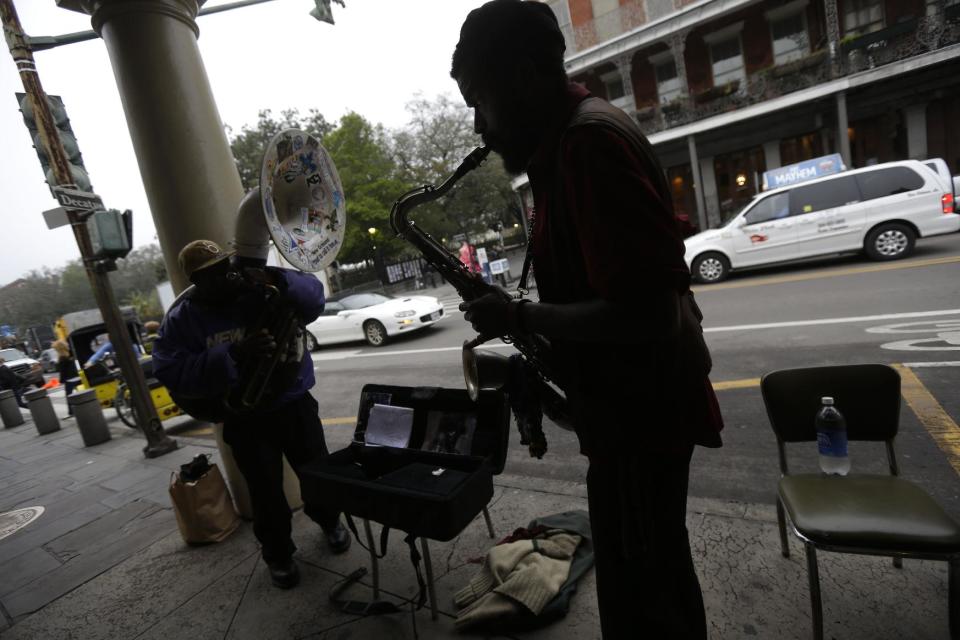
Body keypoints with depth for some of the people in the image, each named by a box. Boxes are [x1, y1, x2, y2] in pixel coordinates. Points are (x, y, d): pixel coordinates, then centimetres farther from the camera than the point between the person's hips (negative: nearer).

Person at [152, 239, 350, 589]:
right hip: (246, 421, -1)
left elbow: (312, 296, -11)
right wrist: (234, 355, -30)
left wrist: (277, 281, -29)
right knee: (266, 492, 7)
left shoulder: (258, 289, -5)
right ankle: (278, 555, 34)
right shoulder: (181, 320, -7)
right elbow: (173, 374, -18)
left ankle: (329, 521, 45)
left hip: (295, 404, 2)